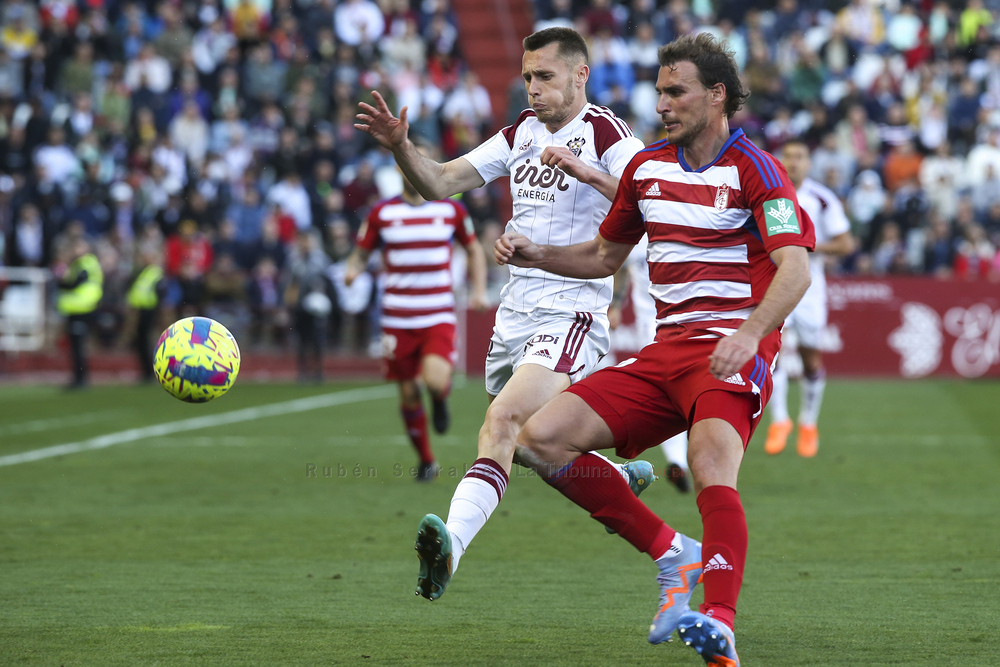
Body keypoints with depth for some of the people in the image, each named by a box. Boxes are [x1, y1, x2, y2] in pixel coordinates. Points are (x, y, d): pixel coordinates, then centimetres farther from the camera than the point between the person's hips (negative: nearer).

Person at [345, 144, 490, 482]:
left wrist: (479, 290, 5)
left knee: (436, 381, -24)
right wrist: (352, 271, -14)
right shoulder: (382, 213, 2)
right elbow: (360, 253, 9)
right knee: (409, 394, 4)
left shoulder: (451, 210, 4)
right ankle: (426, 460, 24)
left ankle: (440, 399, 14)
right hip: (397, 319, 1)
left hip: (439, 316, -1)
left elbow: (475, 250, 18)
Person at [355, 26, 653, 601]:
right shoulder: (522, 132, 14)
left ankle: (452, 545, -41)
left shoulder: (605, 134, -7)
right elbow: (441, 182, 12)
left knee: (504, 421, -26)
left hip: (572, 311, -8)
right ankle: (621, 480, 40)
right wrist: (401, 147, -6)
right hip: (516, 311, 8)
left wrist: (587, 173, -31)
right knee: (530, 445, 15)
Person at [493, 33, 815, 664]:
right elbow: (605, 255, 29)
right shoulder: (647, 167, 15)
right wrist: (533, 253, 12)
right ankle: (671, 553, -1)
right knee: (541, 438, -7)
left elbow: (795, 268, -20)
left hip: (731, 353, -7)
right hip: (664, 351, 7)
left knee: (712, 469, -34)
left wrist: (750, 332, -37)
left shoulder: (753, 169, -7)